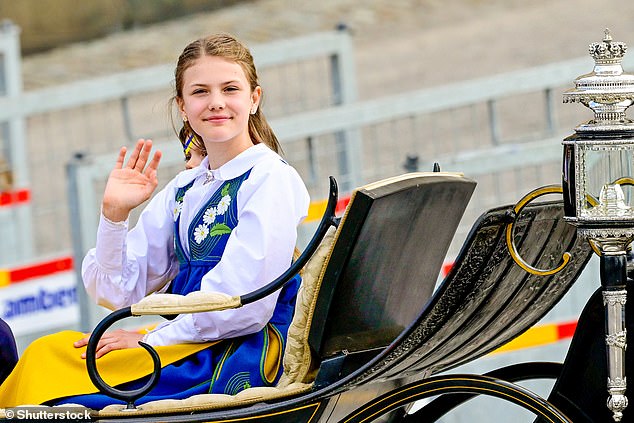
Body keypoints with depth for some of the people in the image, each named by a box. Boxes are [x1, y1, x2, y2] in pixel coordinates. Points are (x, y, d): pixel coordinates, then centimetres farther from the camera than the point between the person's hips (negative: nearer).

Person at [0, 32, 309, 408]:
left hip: (243, 357, -7)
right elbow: (119, 292, 12)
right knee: (49, 351, -15)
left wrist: (151, 340, -10)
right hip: (189, 342, 7)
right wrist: (114, 213, -3)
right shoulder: (183, 190, 16)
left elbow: (244, 305, -16)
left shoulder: (271, 179, -6)